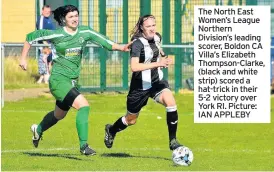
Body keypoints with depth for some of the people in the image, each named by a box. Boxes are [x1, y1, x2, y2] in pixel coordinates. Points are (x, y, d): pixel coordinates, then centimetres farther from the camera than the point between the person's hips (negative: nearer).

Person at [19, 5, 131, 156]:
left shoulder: (85, 32, 0)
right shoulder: (56, 35, -11)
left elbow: (105, 42, -6)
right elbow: (30, 37, 0)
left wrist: (121, 47, -23)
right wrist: (23, 58, 2)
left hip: (72, 81, 7)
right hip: (58, 79, -7)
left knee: (59, 115, 25)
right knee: (83, 105, -24)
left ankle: (38, 129, 55)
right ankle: (83, 145, -20)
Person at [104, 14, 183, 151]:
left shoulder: (157, 37, 0)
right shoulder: (138, 43, -20)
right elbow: (134, 67, -33)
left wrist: (164, 58, 3)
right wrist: (157, 63, -37)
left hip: (156, 82, 5)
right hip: (140, 87, -5)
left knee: (170, 102, -26)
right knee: (131, 120, 13)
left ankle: (173, 141, -17)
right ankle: (111, 130, 48)